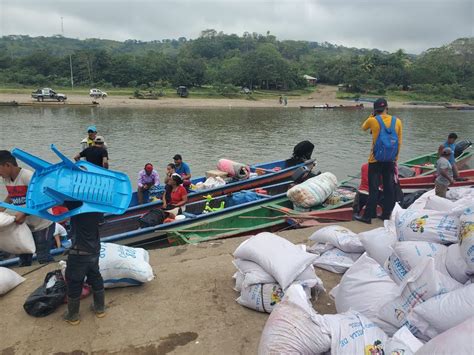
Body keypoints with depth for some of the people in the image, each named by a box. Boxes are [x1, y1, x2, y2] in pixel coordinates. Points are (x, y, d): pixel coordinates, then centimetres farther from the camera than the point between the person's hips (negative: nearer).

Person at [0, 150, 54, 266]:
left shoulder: (27, 176, -23)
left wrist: (24, 213, -32)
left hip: (42, 225, -8)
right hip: (25, 225, 8)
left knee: (43, 258, -4)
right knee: (23, 259, 18)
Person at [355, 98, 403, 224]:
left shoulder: (373, 120, -8)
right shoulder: (397, 121, 0)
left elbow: (363, 128, 14)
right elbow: (399, 142, 5)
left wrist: (371, 116, 19)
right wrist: (396, 158, 14)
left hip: (375, 160, -3)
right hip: (390, 161, 3)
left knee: (373, 189, 0)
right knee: (389, 188, 11)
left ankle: (368, 216, 4)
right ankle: (386, 214, 20)